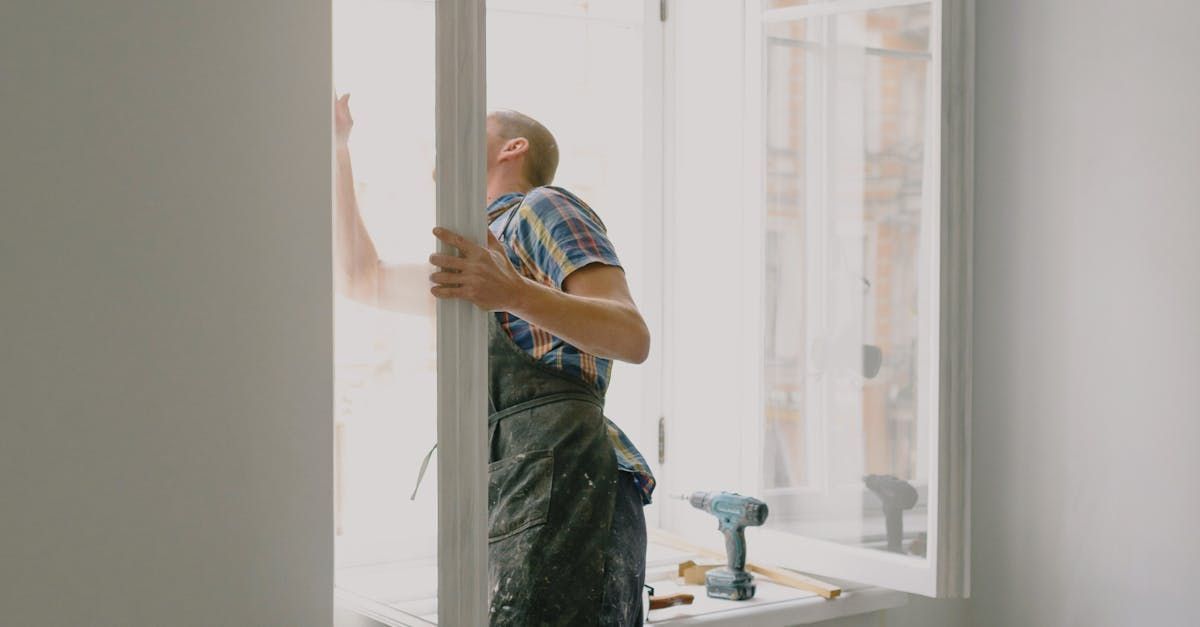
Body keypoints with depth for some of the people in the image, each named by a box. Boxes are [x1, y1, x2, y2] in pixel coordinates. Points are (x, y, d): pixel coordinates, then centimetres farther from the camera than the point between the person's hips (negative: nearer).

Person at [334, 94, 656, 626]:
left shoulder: (542, 206, 3)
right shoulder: (484, 248, 31)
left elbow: (632, 337, -10)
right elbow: (363, 279, 37)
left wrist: (513, 294, -26)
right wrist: (338, 148, 37)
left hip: (560, 479, -9)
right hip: (504, 497, 9)